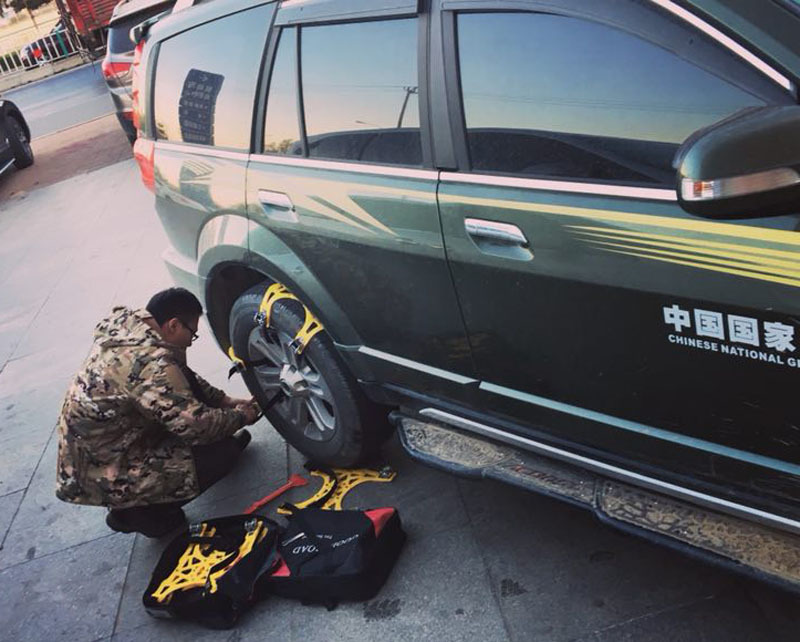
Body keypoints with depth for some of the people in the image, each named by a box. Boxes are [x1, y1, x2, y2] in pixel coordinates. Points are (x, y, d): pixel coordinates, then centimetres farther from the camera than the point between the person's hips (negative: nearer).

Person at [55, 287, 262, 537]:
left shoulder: (125, 322, -2)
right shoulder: (152, 364, -31)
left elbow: (180, 379, 12)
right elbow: (197, 425, -26)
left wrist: (225, 401, 8)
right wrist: (241, 417, -7)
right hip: (106, 476, -9)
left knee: (186, 386, 6)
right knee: (223, 454, -8)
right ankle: (138, 512, 2)